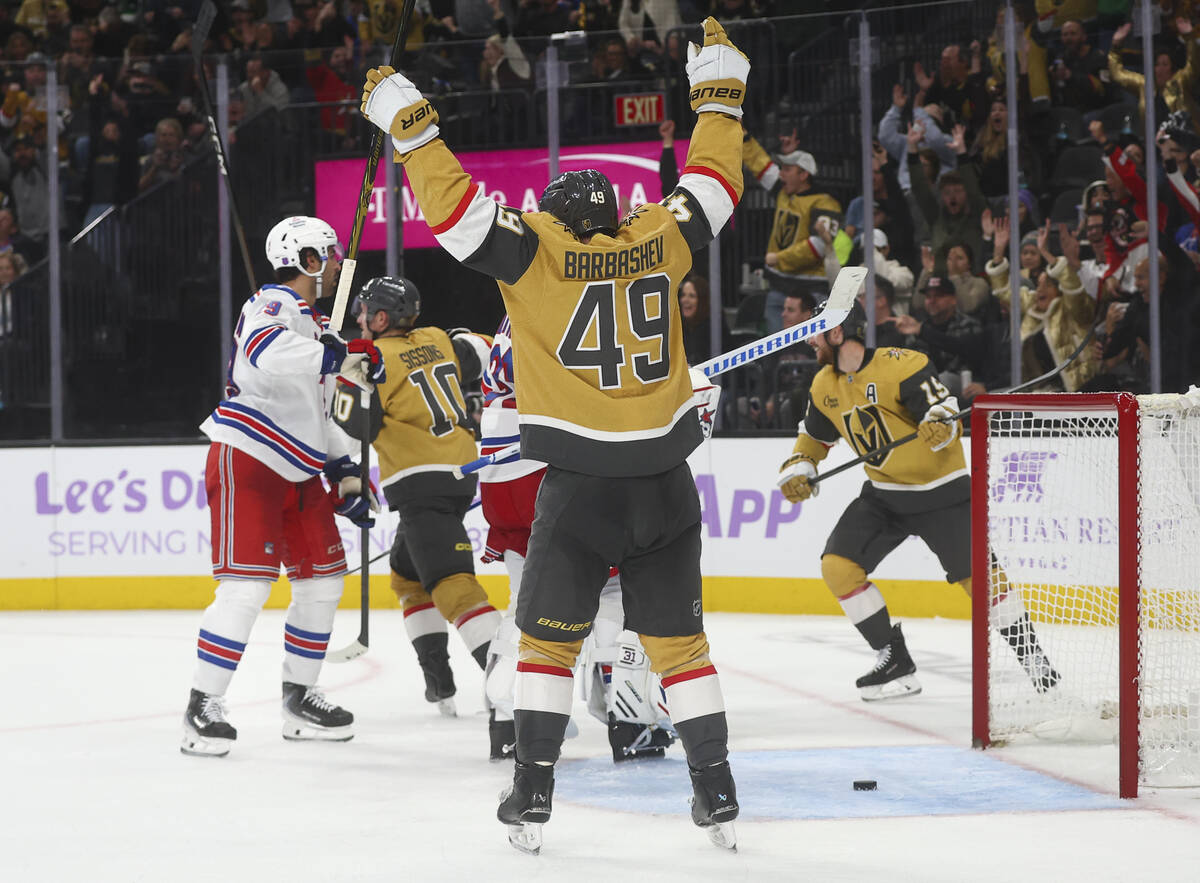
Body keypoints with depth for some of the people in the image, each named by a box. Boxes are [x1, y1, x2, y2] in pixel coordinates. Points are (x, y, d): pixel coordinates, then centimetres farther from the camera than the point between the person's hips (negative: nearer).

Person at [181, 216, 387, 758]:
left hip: (297, 470, 10)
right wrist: (341, 357, -36)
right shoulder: (273, 306, -11)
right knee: (247, 585, -15)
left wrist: (344, 473, 19)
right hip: (247, 463, -10)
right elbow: (267, 353, -37)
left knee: (323, 579, 10)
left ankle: (299, 699, 20)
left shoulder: (313, 322, 20)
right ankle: (202, 710, -12)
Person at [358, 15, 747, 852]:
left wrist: (408, 123, 0)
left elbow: (454, 204, -9)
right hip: (665, 484, 3)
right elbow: (713, 184, 16)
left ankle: (532, 798, 7)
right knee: (678, 640, 11)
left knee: (549, 637, 10)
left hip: (579, 483, -3)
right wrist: (720, 89, 28)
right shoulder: (657, 241, 3)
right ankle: (718, 795, 8)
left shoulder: (533, 251, -4)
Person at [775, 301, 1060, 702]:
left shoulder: (901, 366, -19)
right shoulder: (825, 386, 4)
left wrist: (938, 423, -46)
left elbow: (942, 406, -24)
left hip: (939, 490, -7)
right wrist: (796, 470, 2)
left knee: (979, 576, -14)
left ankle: (1032, 656, 3)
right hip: (882, 494, 7)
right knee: (837, 565, -9)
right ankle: (896, 664, 1)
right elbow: (814, 434, 18)